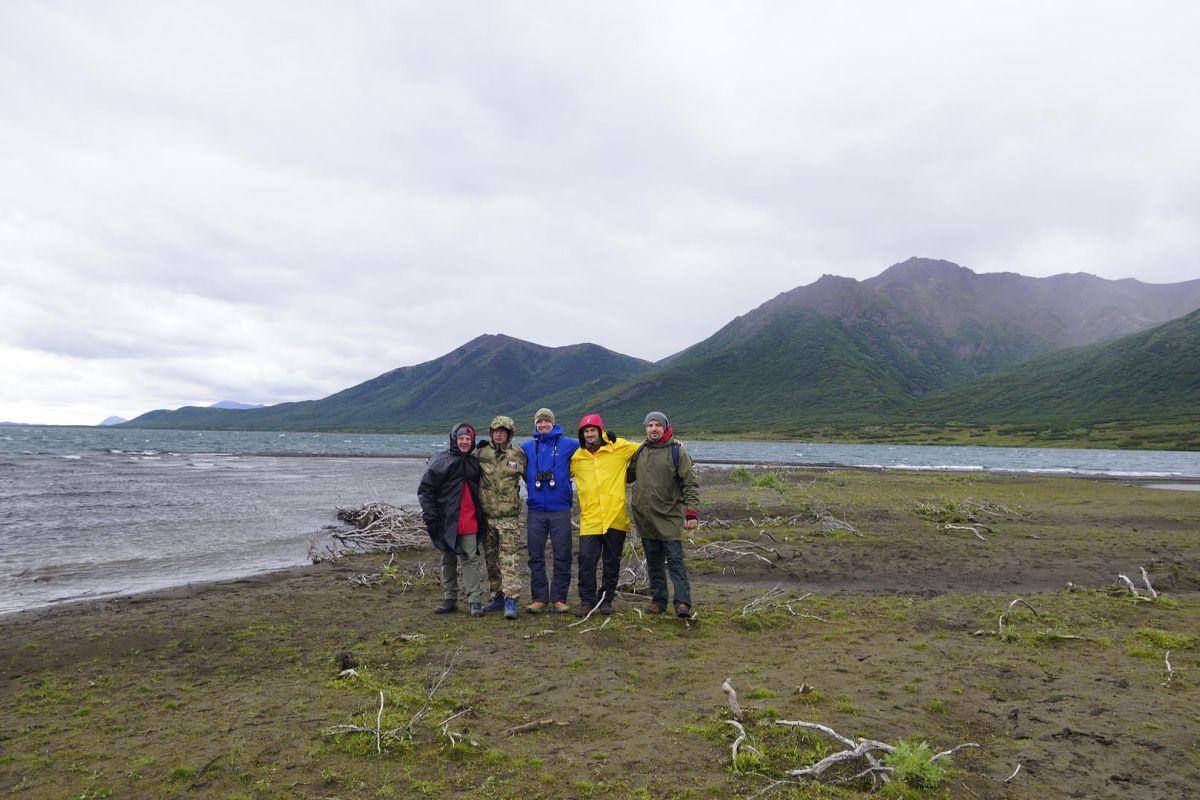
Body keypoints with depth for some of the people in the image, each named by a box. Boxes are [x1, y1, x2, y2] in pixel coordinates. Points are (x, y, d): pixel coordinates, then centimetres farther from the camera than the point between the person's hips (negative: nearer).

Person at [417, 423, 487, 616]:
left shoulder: (475, 463, 13)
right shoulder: (440, 461, 0)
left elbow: (480, 491, 22)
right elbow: (425, 490, -2)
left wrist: (482, 516, 14)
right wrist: (430, 516, -9)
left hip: (469, 523, 1)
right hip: (446, 522, -1)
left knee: (471, 559, -5)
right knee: (448, 562, 9)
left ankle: (475, 601, -5)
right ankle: (449, 600, 17)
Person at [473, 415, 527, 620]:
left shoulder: (517, 454, 2)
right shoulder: (480, 453, 4)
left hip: (509, 517, -3)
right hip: (486, 515, 3)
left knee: (508, 559, -10)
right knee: (491, 559, 11)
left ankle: (511, 600, -11)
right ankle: (498, 597, 22)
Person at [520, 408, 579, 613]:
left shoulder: (568, 445, 3)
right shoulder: (527, 448, 10)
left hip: (560, 509, -2)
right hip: (536, 510, 2)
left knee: (562, 555, 1)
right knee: (536, 556, 5)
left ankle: (558, 598, 10)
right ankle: (539, 598, 14)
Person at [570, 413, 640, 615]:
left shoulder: (619, 448, 1)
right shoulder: (577, 456, 7)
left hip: (615, 517, 0)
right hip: (589, 519, 1)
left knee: (612, 561, 10)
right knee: (587, 560, -5)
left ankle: (606, 599, 25)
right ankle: (587, 600, 10)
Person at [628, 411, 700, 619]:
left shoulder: (677, 450, -4)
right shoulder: (641, 451, 11)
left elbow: (690, 484, -6)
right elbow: (629, 476, 26)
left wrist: (691, 512, -13)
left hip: (669, 518, -5)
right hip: (645, 518, 5)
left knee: (675, 560, -7)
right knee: (653, 563, 12)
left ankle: (683, 603, -5)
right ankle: (658, 601, 21)